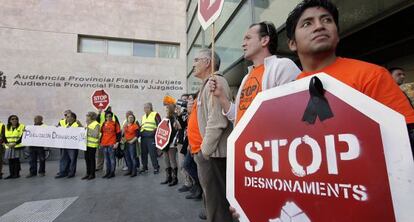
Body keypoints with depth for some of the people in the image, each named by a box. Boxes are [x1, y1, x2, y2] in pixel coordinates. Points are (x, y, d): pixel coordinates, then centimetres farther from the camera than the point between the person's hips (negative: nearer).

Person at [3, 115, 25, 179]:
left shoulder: (21, 126, -3)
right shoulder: (7, 127, 13)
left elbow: (22, 137, -9)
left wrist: (15, 143, -17)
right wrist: (7, 143, -5)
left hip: (18, 146, -5)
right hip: (9, 147, 5)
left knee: (16, 160, -2)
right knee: (10, 160, 7)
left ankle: (17, 174, 6)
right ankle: (11, 174, 16)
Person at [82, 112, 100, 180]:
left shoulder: (96, 124, -10)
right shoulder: (88, 124, 17)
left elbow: (96, 135, -17)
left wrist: (89, 130, -17)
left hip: (92, 145, -8)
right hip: (87, 144, 8)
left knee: (91, 159, 0)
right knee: (87, 158, 11)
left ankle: (92, 174, 11)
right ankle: (88, 173, 22)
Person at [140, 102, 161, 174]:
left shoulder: (155, 114, 1)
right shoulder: (143, 116, 23)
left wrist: (155, 130, -16)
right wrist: (139, 131, 12)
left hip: (151, 136, -7)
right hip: (143, 136, 7)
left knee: (152, 153, -8)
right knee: (143, 153, 10)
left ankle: (156, 167, 2)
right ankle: (144, 167, 23)